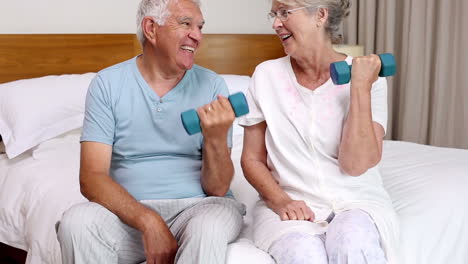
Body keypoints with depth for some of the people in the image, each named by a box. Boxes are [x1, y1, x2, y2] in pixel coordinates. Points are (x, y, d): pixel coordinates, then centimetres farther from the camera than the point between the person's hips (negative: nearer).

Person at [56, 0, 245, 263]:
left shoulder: (213, 86, -1)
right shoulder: (108, 84, -1)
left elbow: (217, 189, -3)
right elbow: (91, 179, -9)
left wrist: (216, 138, -23)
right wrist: (148, 221, -24)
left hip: (198, 205, -1)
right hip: (129, 210, 2)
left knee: (208, 227, -34)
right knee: (77, 222, -28)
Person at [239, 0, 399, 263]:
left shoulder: (368, 75, -4)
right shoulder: (267, 75, 1)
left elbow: (356, 165, -13)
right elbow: (252, 159, 4)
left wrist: (360, 87, -17)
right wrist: (280, 200, -13)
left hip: (357, 200, 0)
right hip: (290, 201, 0)